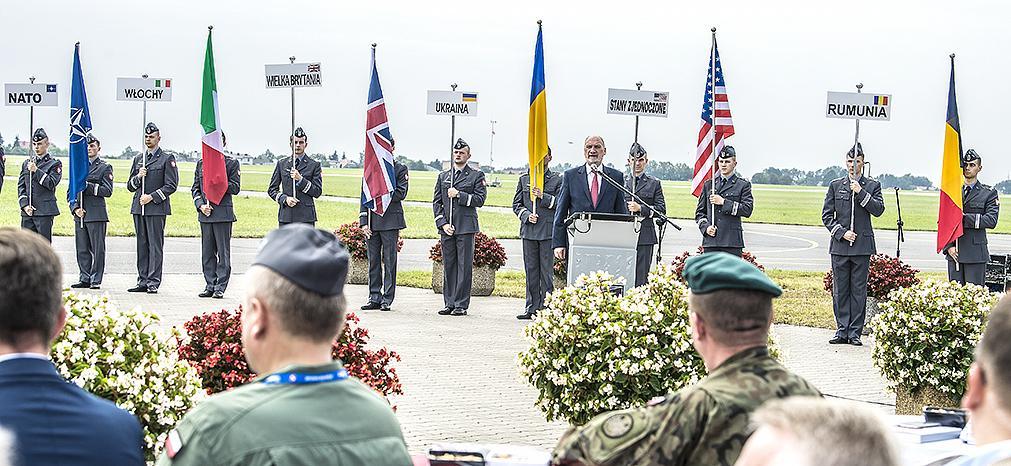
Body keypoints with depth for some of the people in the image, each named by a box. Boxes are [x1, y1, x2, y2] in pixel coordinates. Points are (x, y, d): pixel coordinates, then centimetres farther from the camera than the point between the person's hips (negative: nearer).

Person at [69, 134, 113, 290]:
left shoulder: (105, 167, 3)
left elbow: (107, 191, -7)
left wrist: (88, 186, -14)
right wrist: (75, 207, -2)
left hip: (96, 214, -5)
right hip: (80, 214, 5)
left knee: (97, 249, -4)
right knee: (82, 249, 6)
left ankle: (96, 280, 0)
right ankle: (84, 278, 14)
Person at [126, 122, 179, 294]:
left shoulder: (167, 159, 1)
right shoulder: (138, 159, 18)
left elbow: (171, 185, -5)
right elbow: (130, 186, 18)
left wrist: (152, 197, -13)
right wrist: (138, 177, -3)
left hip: (157, 208, -5)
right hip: (139, 208, 6)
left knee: (155, 246, -7)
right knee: (142, 246, 6)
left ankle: (153, 283, -7)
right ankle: (143, 282, 10)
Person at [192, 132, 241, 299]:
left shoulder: (231, 163, 2)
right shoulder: (201, 163, 14)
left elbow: (235, 188, -3)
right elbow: (195, 188, 13)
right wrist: (201, 205, -2)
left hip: (223, 213, -4)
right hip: (205, 213, 4)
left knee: (223, 252, -3)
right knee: (207, 252, 7)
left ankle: (220, 287, 1)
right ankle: (210, 286, 13)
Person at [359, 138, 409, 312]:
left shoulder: (400, 169, 4)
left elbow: (401, 194, -6)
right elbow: (364, 197, 9)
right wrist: (364, 222, 2)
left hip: (390, 221, -4)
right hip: (372, 221, 4)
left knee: (389, 261, -2)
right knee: (373, 261, 5)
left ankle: (387, 299, 1)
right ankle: (374, 297, 11)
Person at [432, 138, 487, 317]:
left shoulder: (476, 176, 6)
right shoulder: (443, 176, 16)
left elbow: (480, 199, -4)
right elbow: (436, 203, 11)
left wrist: (459, 195, -11)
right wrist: (443, 224, -1)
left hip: (466, 227, -4)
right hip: (446, 228, 4)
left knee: (464, 266, -4)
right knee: (448, 266, 5)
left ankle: (461, 305, 0)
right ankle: (449, 303, 10)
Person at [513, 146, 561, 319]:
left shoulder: (557, 180, 5)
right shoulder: (524, 179, 14)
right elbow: (516, 204, 13)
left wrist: (543, 196, -14)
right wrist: (527, 215, -5)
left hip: (548, 231, -3)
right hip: (528, 230, 3)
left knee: (546, 271, -3)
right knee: (530, 271, 6)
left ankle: (545, 307, 1)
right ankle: (531, 307, 10)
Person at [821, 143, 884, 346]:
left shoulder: (872, 186, 8)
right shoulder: (836, 185, 10)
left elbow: (878, 210, -5)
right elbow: (827, 215, 7)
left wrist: (861, 192, -13)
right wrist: (842, 232, -6)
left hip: (862, 245, -1)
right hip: (840, 245, 1)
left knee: (859, 290, -1)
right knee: (840, 290, 2)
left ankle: (855, 332, 3)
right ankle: (842, 331, 8)